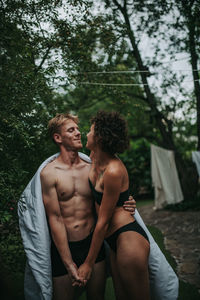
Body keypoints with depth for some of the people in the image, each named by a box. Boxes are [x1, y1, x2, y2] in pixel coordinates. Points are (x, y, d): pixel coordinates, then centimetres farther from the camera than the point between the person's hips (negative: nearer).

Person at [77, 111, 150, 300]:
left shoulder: (113, 171, -23)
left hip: (129, 240, -9)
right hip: (115, 241, 9)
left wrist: (88, 263, -9)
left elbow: (103, 222, -17)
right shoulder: (96, 159, 1)